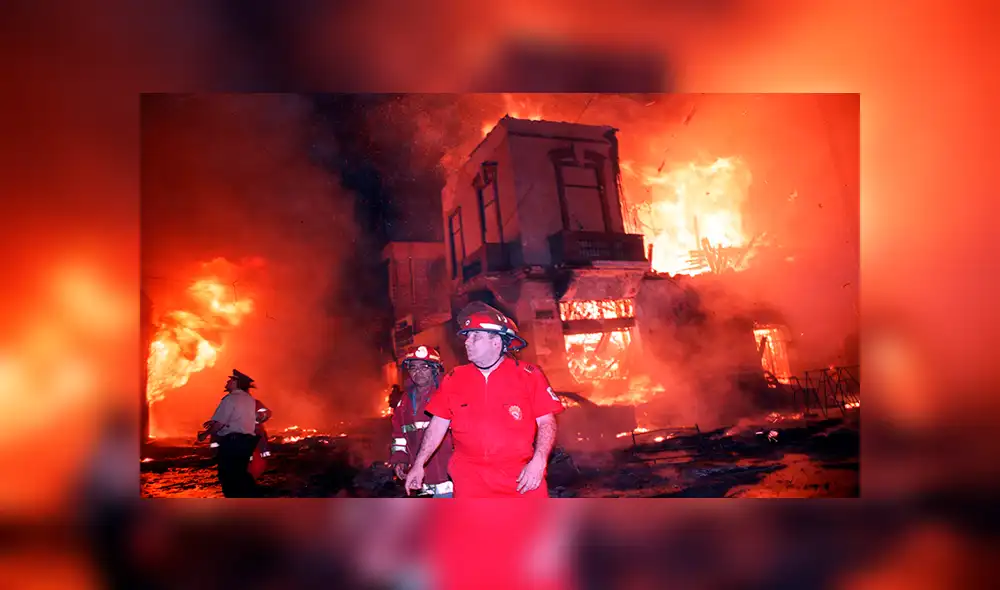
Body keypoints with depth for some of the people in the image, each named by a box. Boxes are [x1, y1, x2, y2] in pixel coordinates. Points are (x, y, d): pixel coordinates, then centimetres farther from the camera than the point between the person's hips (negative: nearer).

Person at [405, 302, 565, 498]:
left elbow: (546, 422, -2)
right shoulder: (454, 379, 7)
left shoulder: (528, 375, -1)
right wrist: (419, 464, 9)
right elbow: (438, 424, 12)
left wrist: (538, 462, -14)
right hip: (471, 479, 2)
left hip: (522, 476, -2)